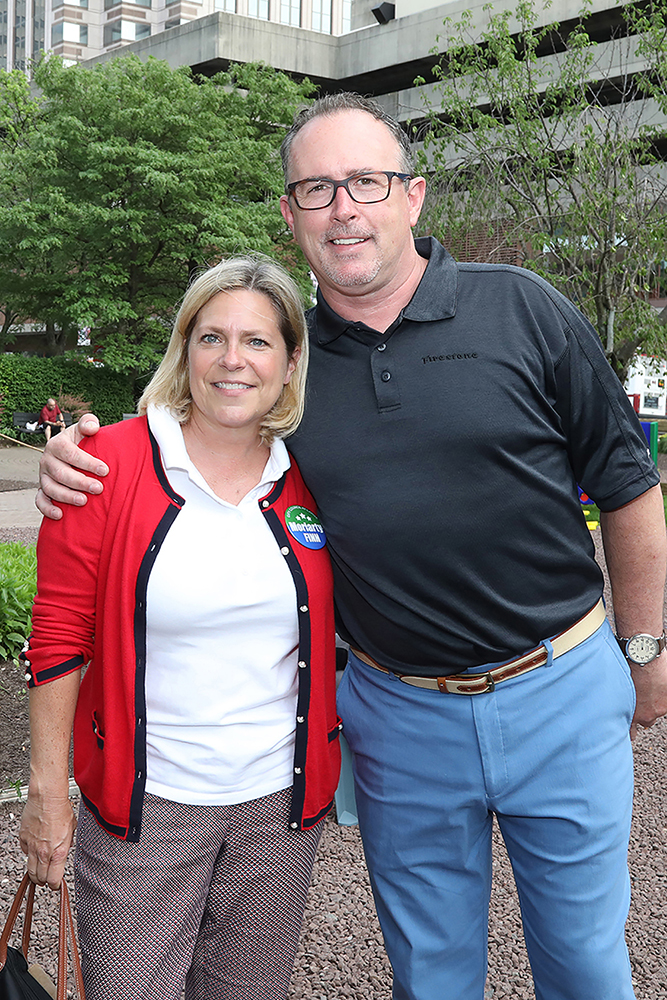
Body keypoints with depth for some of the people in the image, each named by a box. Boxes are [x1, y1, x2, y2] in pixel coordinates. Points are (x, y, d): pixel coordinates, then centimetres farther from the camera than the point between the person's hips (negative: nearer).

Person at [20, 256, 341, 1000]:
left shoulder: (307, 479, 1)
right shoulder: (108, 464, -9)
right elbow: (58, 639, -6)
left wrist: (334, 767, 12)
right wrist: (47, 793, -7)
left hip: (281, 800, 3)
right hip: (143, 802, -3)